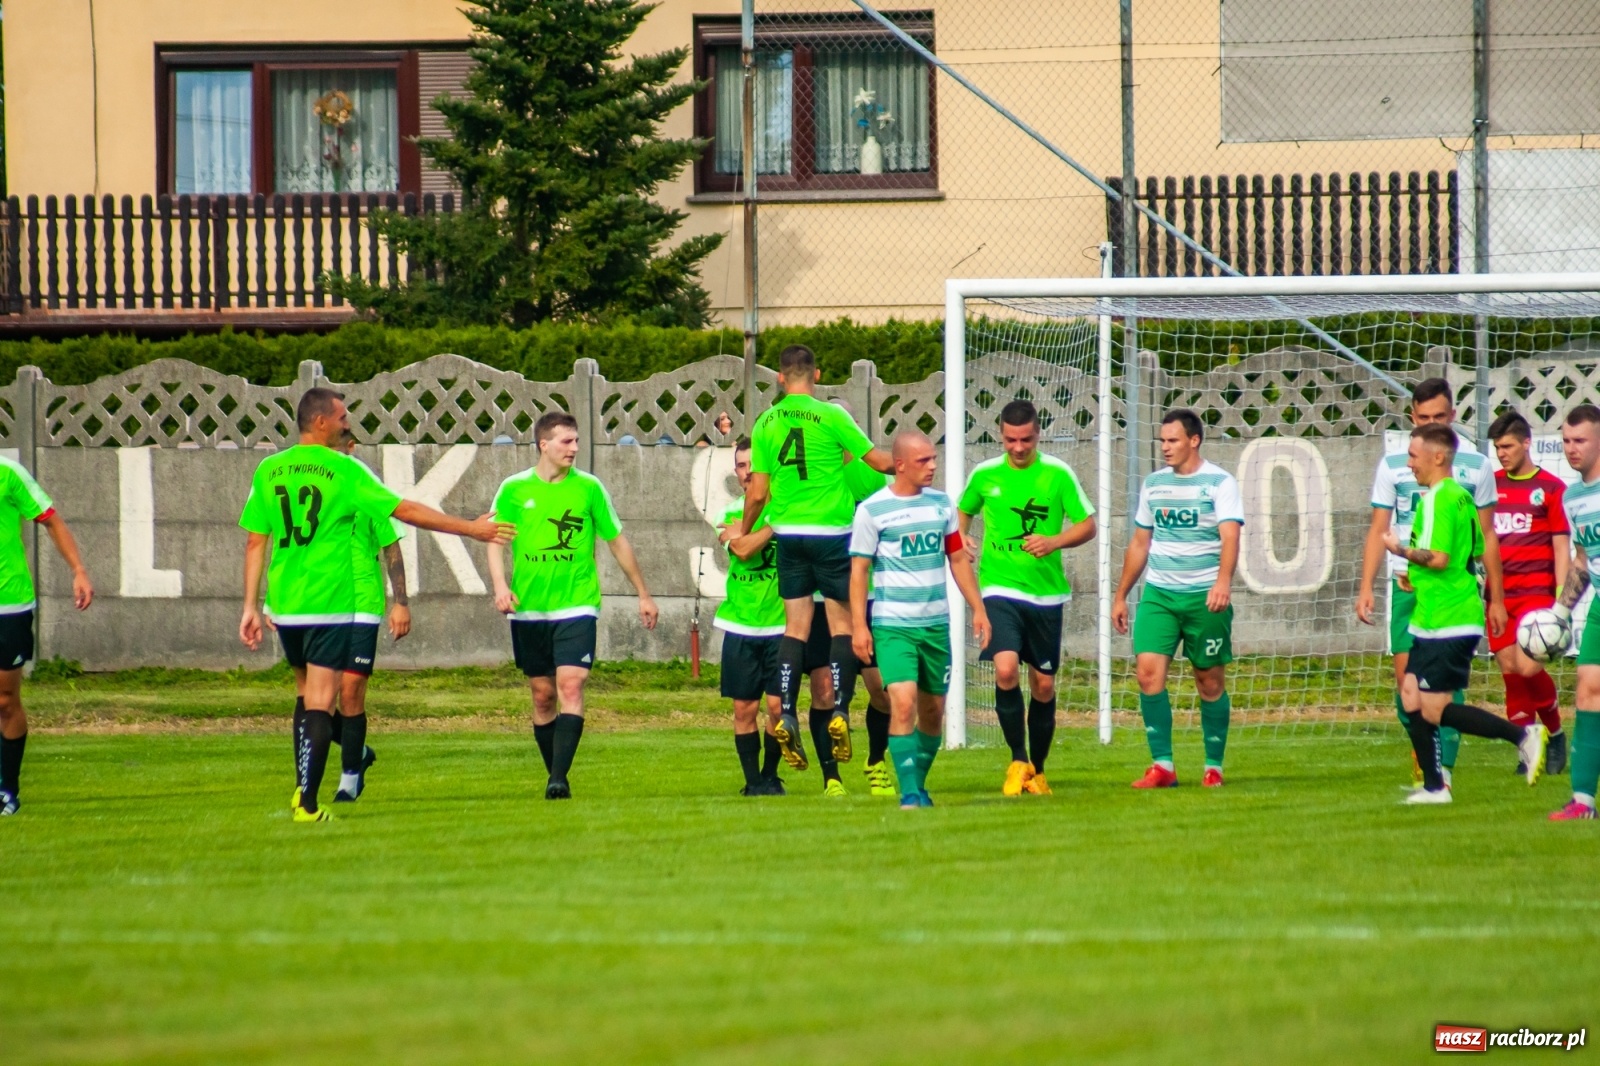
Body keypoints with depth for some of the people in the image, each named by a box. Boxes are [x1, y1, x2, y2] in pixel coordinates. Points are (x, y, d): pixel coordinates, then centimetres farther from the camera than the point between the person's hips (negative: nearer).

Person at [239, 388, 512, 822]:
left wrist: (251, 607, 12)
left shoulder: (268, 471, 5)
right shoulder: (344, 470, -7)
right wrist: (471, 529, 4)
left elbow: (255, 542, 6)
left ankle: (302, 788, 21)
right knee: (319, 702, -3)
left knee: (307, 694, 21)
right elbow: (406, 511, -4)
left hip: (284, 607, 5)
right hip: (329, 606, -5)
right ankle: (307, 803, -7)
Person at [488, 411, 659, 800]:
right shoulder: (514, 489, 3)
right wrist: (500, 585, -17)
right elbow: (495, 541, 2)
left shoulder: (589, 488, 3)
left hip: (576, 607, -1)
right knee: (542, 695, 7)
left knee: (571, 685, -16)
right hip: (529, 608, 1)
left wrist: (643, 594, 17)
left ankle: (560, 778, -21)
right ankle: (553, 776, 19)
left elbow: (617, 541, 12)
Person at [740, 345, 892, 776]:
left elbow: (757, 492, 4)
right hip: (831, 530, -4)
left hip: (789, 533, 4)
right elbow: (878, 461, -3)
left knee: (796, 625, 7)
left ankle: (787, 715, -3)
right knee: (841, 623, 2)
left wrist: (744, 531, 21)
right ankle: (839, 711, -9)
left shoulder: (765, 424, 3)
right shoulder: (830, 416, -8)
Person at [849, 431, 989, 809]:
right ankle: (909, 794, -15)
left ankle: (919, 787, 25)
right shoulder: (872, 510, -6)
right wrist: (858, 625, -10)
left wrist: (978, 608, 12)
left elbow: (958, 559, 16)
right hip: (893, 625, -5)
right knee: (903, 703, -18)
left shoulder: (941, 504, 8)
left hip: (936, 623, 5)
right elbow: (859, 569, -4)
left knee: (933, 710, 9)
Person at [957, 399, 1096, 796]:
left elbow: (1088, 525, 2)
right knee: (1006, 670, -20)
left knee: (1043, 685, 7)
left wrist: (1055, 541, -16)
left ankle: (1037, 770, 24)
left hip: (1046, 592, 0)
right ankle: (1018, 760, -4)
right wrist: (959, 537, 0)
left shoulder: (1057, 474, -1)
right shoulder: (984, 474, 4)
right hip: (999, 588, 0)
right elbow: (963, 510, 21)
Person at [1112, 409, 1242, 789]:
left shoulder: (1220, 483, -5)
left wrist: (1223, 580, -34)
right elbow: (1139, 543, 19)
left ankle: (1214, 767, 15)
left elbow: (1230, 537, -17)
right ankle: (1162, 765, -10)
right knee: (1148, 669, -13)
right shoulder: (1153, 484, 11)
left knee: (1210, 681, 3)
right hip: (1159, 593, 4)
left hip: (1205, 596, -4)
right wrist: (1121, 596, 18)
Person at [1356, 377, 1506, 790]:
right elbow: (1378, 531, 7)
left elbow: (1487, 535, 9)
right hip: (1407, 585, 1)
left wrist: (1496, 598, 8)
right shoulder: (1393, 465, 6)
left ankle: (1443, 769, -4)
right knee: (1407, 678, -5)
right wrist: (1366, 587, -3)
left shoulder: (1475, 466, 5)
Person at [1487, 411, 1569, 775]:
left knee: (1529, 667, -16)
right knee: (1510, 670, -2)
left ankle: (1555, 734, 8)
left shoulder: (1551, 488, 2)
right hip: (1498, 593, 4)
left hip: (1536, 591, -4)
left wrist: (1561, 600, -6)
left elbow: (1562, 547, 1)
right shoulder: (1490, 485, 12)